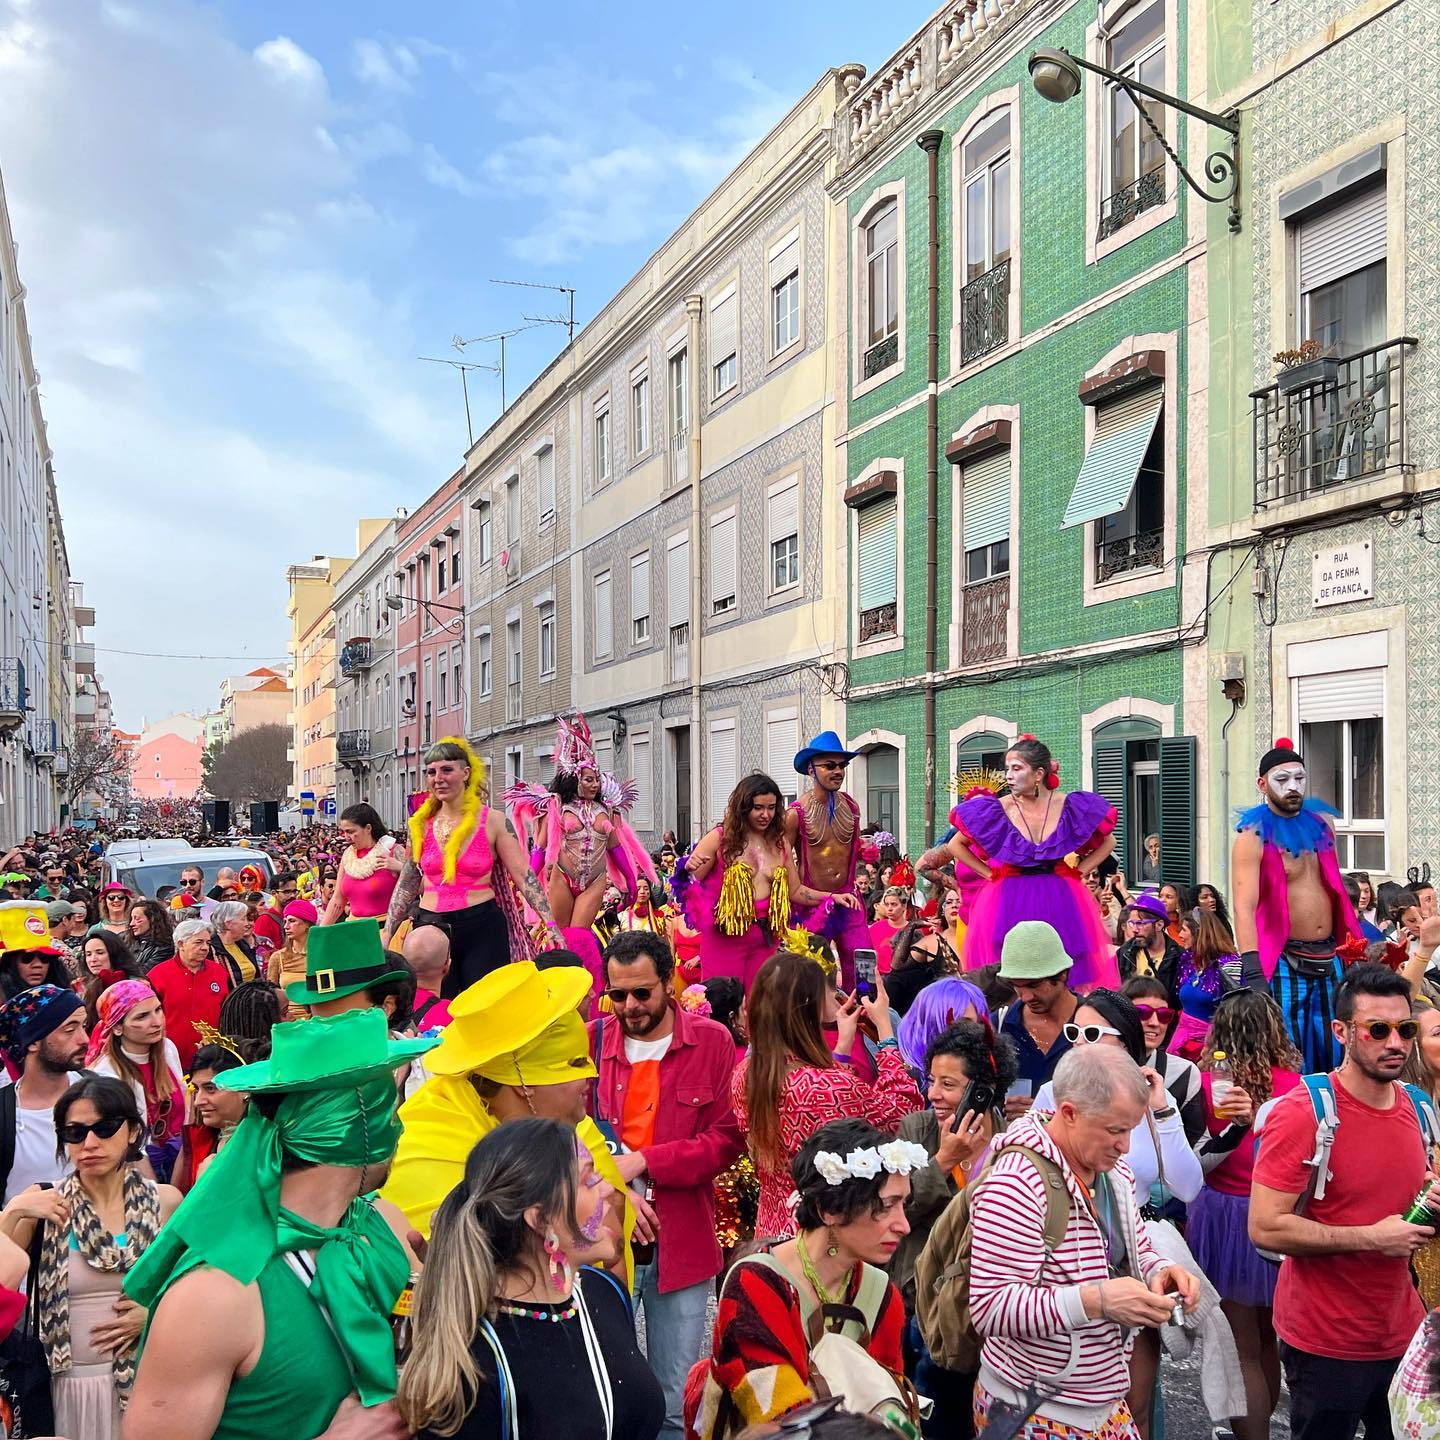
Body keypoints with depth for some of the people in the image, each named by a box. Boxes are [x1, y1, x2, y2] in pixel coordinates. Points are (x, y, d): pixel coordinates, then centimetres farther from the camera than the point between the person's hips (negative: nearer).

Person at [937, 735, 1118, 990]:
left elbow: (1107, 842, 12)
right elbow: (955, 845, 4)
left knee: (1065, 979, 0)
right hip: (1009, 905, -1)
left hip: (1062, 903, 1)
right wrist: (991, 874, -2)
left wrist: (1078, 871, 0)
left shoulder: (1070, 807, -4)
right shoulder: (998, 810, -6)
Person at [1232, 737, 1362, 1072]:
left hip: (1330, 959, 6)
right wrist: (1252, 972, -33)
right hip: (1285, 964, -6)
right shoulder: (1254, 835, -12)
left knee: (1332, 1055, 12)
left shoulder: (1321, 822, 8)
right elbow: (1245, 906, -22)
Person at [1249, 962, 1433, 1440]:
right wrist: (1372, 1238, -21)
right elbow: (1265, 1228, -22)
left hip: (1404, 1331, 6)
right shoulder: (1302, 1113, -19)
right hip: (1325, 1343, -6)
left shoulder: (1416, 1108, 3)